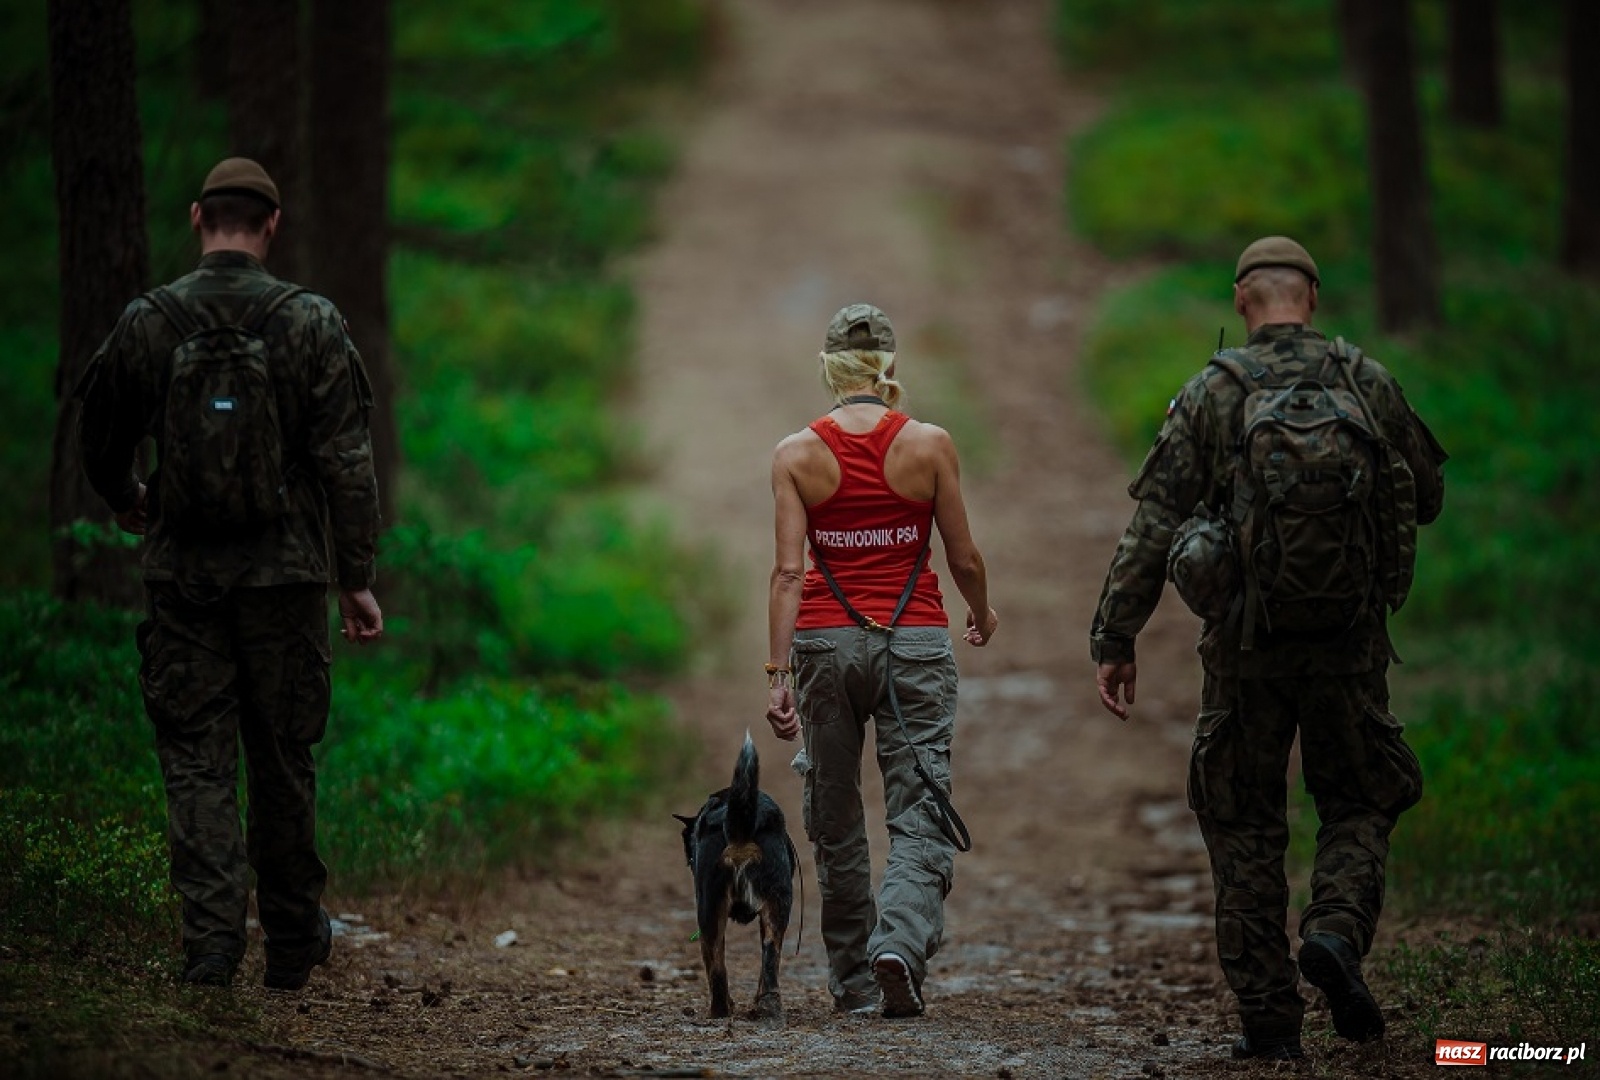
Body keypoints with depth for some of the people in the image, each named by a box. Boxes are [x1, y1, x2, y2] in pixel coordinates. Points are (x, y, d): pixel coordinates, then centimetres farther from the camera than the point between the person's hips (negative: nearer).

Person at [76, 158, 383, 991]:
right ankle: (292, 942, 21)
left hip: (182, 575, 0)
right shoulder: (310, 325, -5)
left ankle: (212, 940, -8)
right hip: (285, 574, 0)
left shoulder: (148, 323, -2)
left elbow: (100, 441, 10)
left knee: (195, 761, 3)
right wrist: (356, 578, -1)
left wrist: (126, 507, 31)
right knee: (283, 760, 12)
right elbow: (346, 461, -6)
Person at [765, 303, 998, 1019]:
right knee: (921, 814, -1)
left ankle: (853, 983, 20)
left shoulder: (797, 454, -3)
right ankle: (900, 945, -26)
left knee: (835, 822, 14)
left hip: (825, 639, 1)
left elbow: (789, 573, -8)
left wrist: (778, 674, -9)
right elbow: (964, 559, 2)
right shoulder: (929, 445, -4)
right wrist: (982, 615, 22)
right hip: (915, 638, -1)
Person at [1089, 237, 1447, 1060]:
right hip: (1350, 640, 1)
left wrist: (1114, 639, -2)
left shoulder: (1212, 393, -2)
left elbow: (1153, 527, -6)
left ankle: (1268, 1017, 6)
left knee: (1245, 827, 9)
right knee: (1359, 805, 16)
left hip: (1247, 643, -1)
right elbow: (1427, 497, 12)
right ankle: (1336, 928, -12)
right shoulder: (1367, 383, 1)